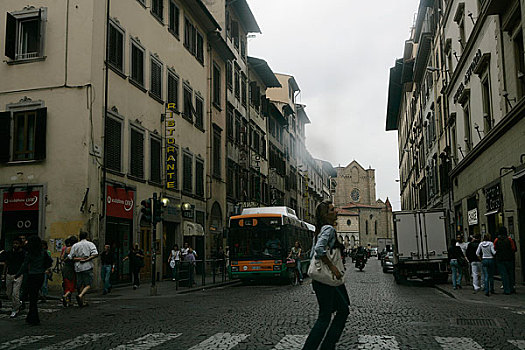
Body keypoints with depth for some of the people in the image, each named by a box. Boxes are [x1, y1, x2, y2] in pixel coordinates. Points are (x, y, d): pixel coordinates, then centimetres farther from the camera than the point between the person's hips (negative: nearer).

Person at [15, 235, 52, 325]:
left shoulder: (29, 254, -12)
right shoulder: (43, 253, 2)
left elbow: (24, 266, -11)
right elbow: (50, 261, 9)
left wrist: (17, 276, -1)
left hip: (32, 276, -5)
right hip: (41, 276, 5)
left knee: (32, 298, 3)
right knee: (35, 297, 17)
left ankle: (34, 319, 4)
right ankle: (30, 317, 26)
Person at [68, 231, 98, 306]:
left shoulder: (75, 245, 10)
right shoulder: (90, 244, 3)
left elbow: (70, 257, 2)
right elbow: (95, 254, -12)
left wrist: (79, 259, 4)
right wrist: (86, 259, -11)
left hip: (78, 267, 3)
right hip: (87, 267, -3)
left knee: (81, 285, 10)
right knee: (88, 285, -3)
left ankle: (83, 302, 11)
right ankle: (80, 295, -27)